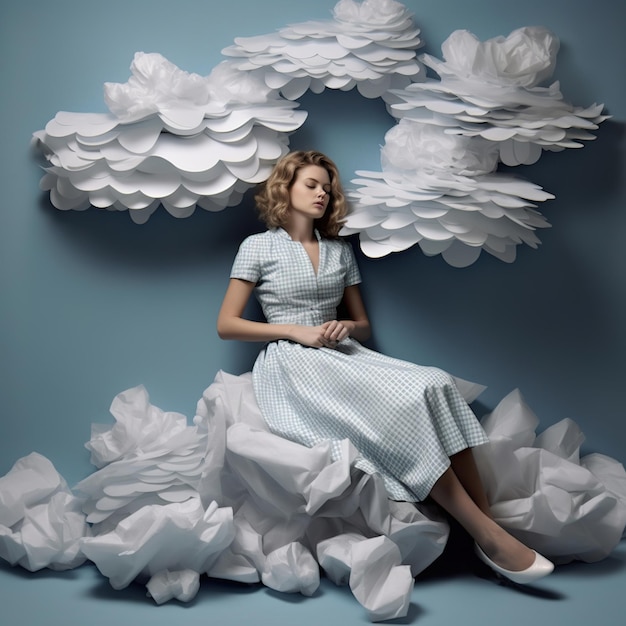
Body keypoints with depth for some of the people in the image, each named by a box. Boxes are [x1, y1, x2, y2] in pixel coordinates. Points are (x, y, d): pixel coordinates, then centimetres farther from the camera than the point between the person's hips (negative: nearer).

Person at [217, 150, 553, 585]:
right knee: (402, 406, -31)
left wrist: (346, 327, -3)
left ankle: (490, 520, -27)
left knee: (436, 386, -25)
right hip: (293, 364, -5)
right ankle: (487, 536, -27)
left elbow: (363, 323, 22)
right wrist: (297, 331, -10)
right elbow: (226, 324, 0)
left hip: (344, 355, 5)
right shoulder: (258, 246, 6)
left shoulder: (340, 250, 19)